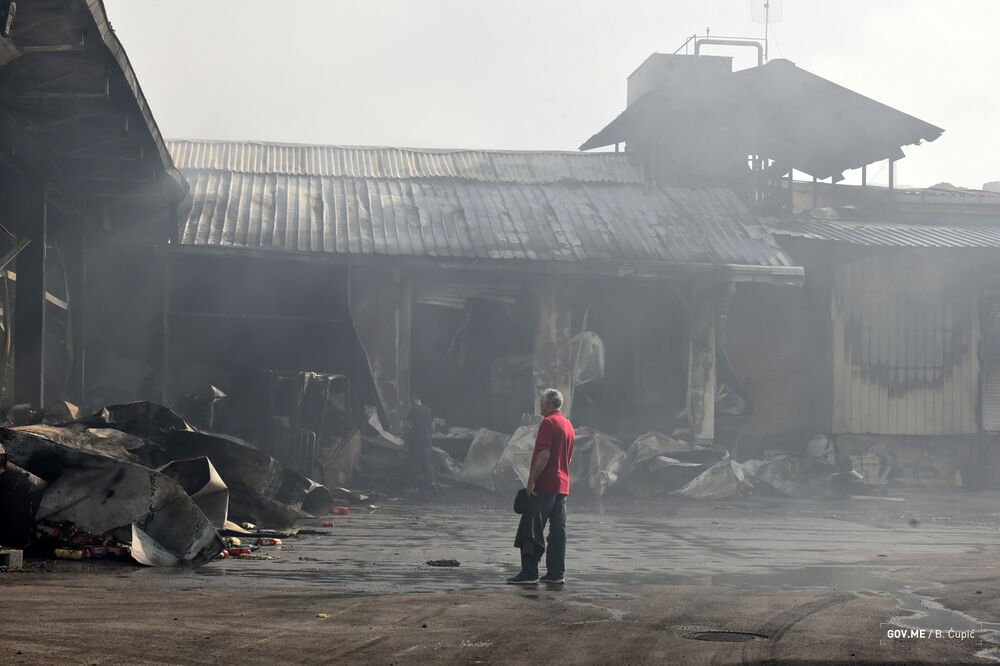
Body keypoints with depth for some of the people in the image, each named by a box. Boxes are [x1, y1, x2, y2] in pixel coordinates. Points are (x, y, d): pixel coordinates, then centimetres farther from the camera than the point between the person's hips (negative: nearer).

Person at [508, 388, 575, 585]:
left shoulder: (548, 422, -10)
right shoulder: (568, 424, 17)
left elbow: (544, 455, -19)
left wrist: (531, 481, -17)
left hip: (544, 486, -9)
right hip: (562, 485, 9)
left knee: (531, 530, -6)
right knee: (558, 530, 8)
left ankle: (529, 573, -8)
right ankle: (557, 574, 8)